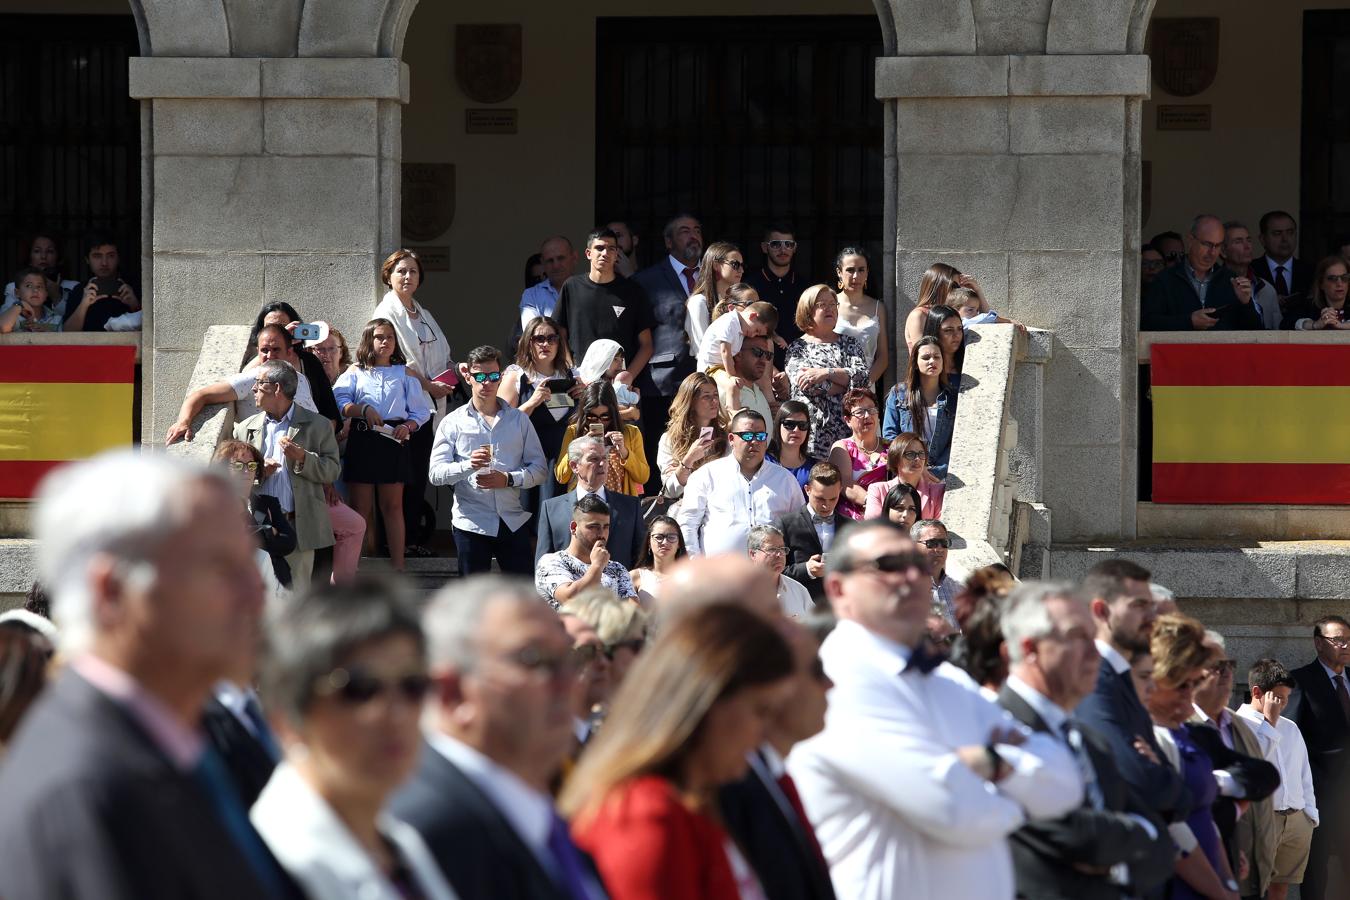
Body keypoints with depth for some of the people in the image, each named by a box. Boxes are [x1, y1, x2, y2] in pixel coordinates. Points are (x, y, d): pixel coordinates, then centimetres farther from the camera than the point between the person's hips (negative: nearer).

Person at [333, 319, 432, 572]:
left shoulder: (404, 374, 13)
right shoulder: (355, 372, 11)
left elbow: (421, 411, 9)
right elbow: (338, 401, -4)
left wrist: (408, 426, -10)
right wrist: (363, 410, -19)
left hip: (394, 440, 0)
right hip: (362, 439, 0)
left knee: (393, 505, 3)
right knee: (362, 506, 3)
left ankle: (397, 565, 3)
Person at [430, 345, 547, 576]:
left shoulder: (519, 420, 11)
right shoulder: (453, 423, 4)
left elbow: (539, 468, 7)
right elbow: (436, 473, -5)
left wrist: (509, 479, -11)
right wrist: (468, 465, -23)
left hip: (513, 521, 2)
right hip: (471, 521, -2)